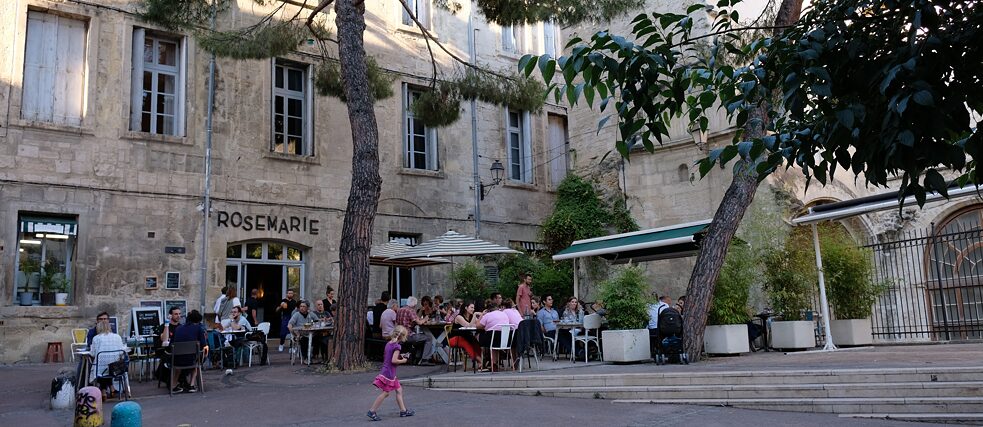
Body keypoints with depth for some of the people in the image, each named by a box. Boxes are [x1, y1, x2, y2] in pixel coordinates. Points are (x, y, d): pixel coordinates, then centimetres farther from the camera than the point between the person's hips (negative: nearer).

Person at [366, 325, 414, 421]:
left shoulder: (389, 343, 10)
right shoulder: (397, 346, -17)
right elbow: (393, 360, -24)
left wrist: (399, 356, 12)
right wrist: (403, 361, -9)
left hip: (386, 370, 10)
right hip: (389, 372, -10)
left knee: (399, 390, 14)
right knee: (385, 393, -4)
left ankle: (403, 410, 19)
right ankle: (372, 411, 0)